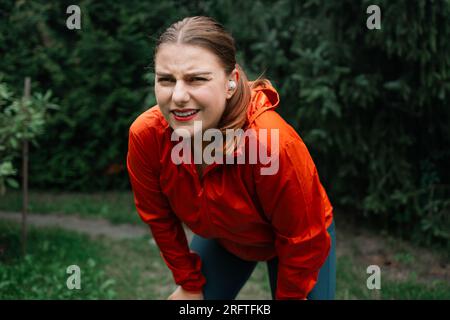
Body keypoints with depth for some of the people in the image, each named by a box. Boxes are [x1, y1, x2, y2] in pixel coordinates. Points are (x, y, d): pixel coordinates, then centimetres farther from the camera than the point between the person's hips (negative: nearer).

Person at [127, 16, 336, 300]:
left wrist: (288, 295, -12)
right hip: (222, 238, 3)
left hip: (292, 241, -2)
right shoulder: (145, 135, -29)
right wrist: (190, 284, -1)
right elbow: (159, 219, -11)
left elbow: (303, 241, -25)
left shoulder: (274, 143, -42)